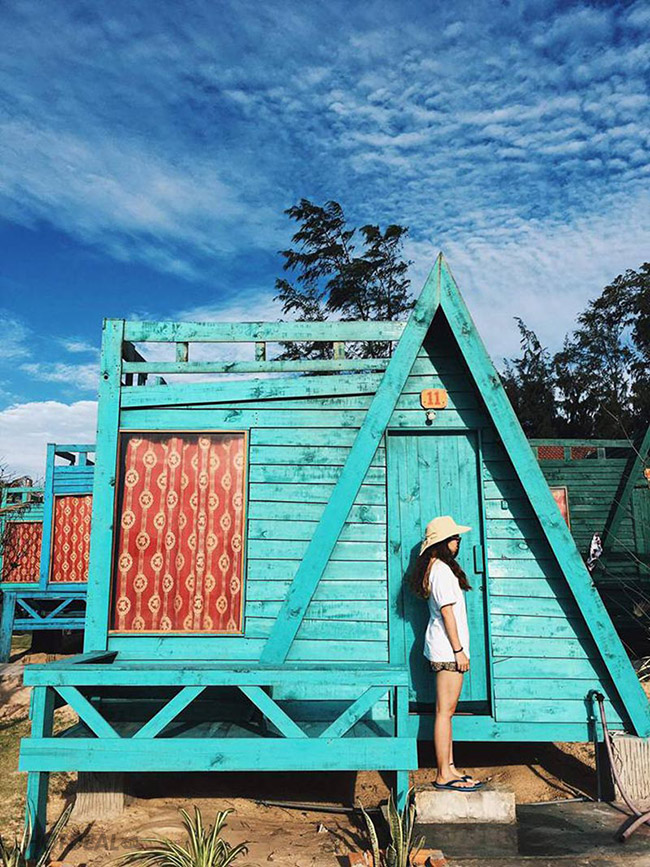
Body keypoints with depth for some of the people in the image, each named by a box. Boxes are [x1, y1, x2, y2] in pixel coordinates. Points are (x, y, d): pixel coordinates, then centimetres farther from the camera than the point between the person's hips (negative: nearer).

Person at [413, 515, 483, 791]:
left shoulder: (439, 567, 15)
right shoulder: (442, 570, -15)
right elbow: (447, 612, -18)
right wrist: (458, 650, -15)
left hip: (444, 649, 10)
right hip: (447, 647, -10)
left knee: (447, 710, 13)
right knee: (445, 710, -4)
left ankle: (449, 769, 21)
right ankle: (444, 776, 2)